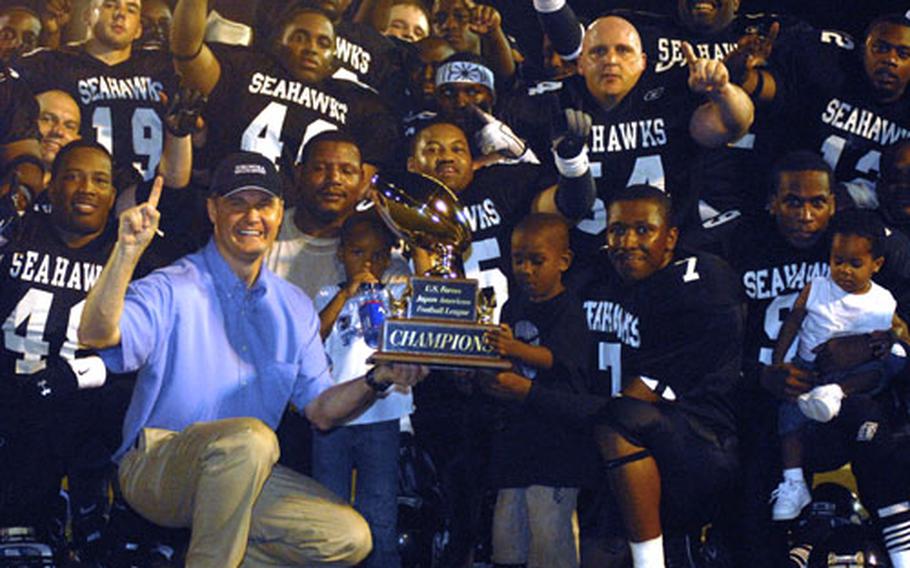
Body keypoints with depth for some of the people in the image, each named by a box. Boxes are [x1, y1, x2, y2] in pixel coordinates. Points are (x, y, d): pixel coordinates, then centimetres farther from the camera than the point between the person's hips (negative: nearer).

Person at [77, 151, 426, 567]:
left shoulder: (294, 308, 11)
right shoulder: (173, 290, -9)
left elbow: (320, 409, 10)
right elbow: (96, 335, -26)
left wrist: (376, 381, -8)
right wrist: (127, 251, -38)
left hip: (242, 476, 6)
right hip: (155, 469, -6)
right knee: (249, 437, -37)